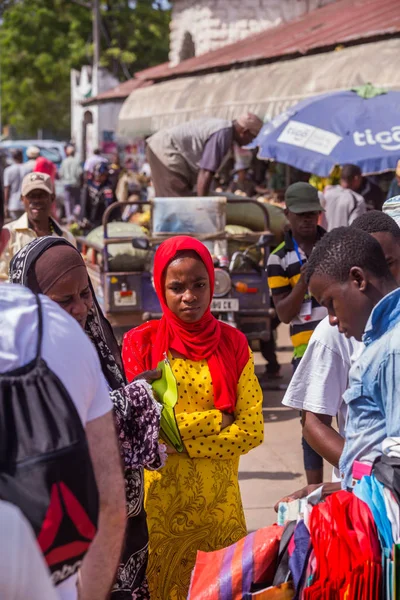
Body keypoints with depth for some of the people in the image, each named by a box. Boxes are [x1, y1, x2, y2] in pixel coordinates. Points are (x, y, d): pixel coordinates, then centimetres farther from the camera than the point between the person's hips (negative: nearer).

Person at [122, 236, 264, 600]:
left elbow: (252, 429, -3)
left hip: (219, 500, 2)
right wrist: (215, 420, -10)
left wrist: (184, 442, -14)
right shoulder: (140, 343, -4)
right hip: (159, 500, -2)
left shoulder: (233, 344, 2)